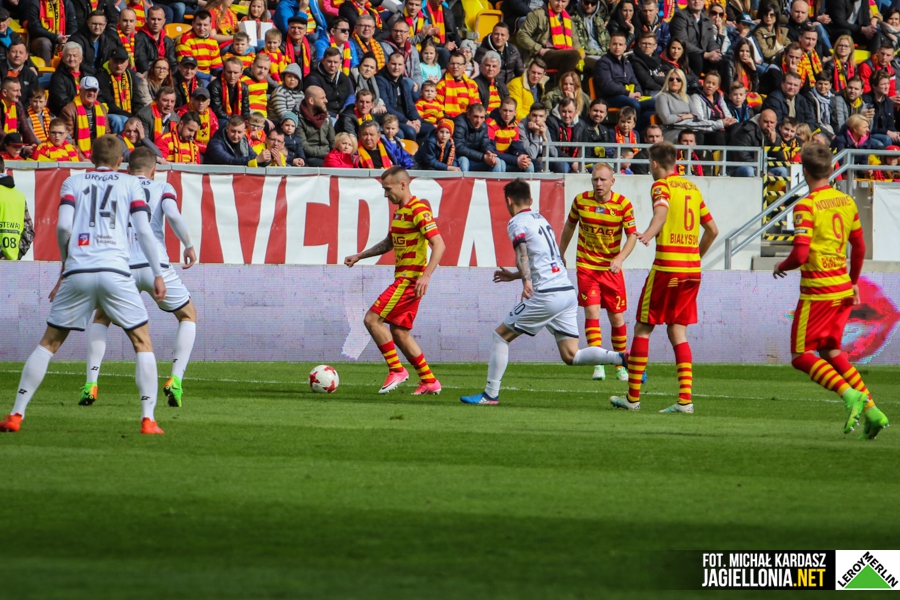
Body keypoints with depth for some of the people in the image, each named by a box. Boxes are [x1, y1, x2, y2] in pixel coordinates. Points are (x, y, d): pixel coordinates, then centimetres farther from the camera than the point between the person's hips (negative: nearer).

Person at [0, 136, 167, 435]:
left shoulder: (73, 182, 15)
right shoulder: (130, 183, 13)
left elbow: (63, 225, 1)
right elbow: (143, 230, 3)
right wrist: (157, 274, 8)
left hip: (77, 272, 1)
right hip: (116, 272, -1)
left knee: (49, 343, 12)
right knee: (142, 343, 10)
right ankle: (148, 419, -1)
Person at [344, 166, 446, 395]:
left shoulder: (418, 210, -15)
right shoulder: (400, 211, 16)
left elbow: (438, 244, -21)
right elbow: (388, 243, 30)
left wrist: (426, 276, -30)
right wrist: (359, 256, 23)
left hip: (410, 279, -10)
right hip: (403, 278, 10)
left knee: (372, 319, -12)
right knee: (399, 333, 10)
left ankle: (396, 371, -7)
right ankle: (429, 381, 14)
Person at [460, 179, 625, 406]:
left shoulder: (517, 222, -2)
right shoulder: (541, 219, 23)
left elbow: (522, 251, -22)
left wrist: (526, 281, -36)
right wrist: (514, 275, 46)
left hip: (546, 295, -7)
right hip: (568, 292, 7)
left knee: (500, 335, 6)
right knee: (571, 355, 4)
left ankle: (490, 394, 7)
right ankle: (623, 357, -15)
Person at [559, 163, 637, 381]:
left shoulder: (623, 204, -10)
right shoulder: (581, 200, -4)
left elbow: (632, 235, -11)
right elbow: (569, 226, 12)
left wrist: (620, 258, -26)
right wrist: (561, 254, 19)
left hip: (612, 268, 0)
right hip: (586, 265, 0)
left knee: (617, 317, 5)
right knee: (592, 312, -14)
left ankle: (621, 365, 22)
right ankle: (598, 365, -14)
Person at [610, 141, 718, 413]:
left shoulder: (661, 185, -3)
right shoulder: (693, 188, 16)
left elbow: (662, 210, -26)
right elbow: (712, 230, 21)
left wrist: (649, 233, -45)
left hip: (667, 266, -6)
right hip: (693, 269, 6)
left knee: (643, 328, 5)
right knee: (677, 332, 9)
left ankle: (633, 396, 7)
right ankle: (685, 399, -3)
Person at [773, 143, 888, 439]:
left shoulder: (806, 207, -14)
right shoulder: (846, 202, 8)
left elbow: (800, 254, -20)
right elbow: (859, 248, 16)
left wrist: (782, 267, 1)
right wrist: (853, 282, 29)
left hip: (817, 290, -7)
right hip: (843, 287, 7)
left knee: (801, 355, 0)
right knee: (830, 352, 18)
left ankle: (849, 393, -21)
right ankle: (871, 410, 6)